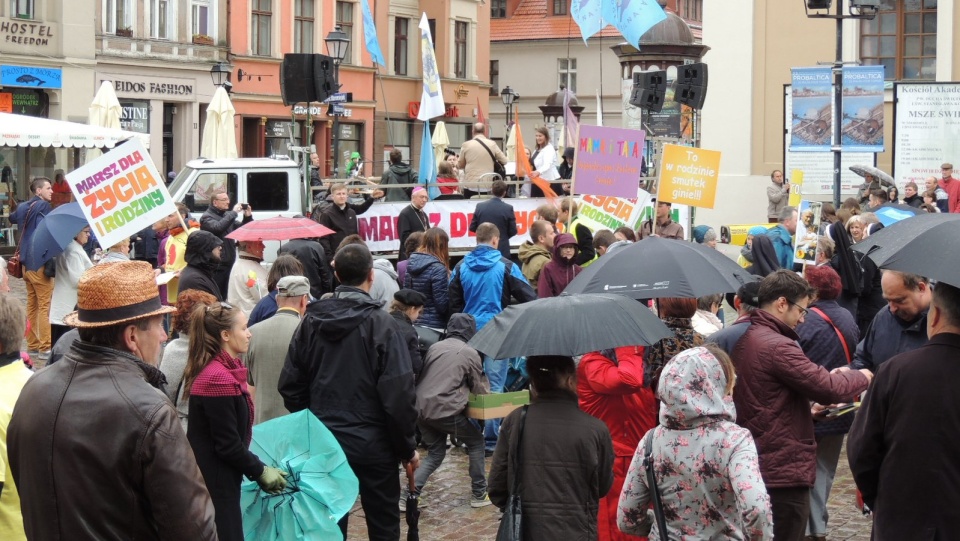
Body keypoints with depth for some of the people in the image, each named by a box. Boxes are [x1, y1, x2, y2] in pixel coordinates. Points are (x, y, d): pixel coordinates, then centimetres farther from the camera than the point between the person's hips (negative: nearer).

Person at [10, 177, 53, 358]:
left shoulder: (22, 207, 14)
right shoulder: (43, 206, -10)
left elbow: (12, 218, 35)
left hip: (26, 262, 8)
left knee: (31, 305, 14)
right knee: (44, 306, -5)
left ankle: (32, 345, 18)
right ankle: (45, 347, -6)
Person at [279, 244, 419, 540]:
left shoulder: (311, 321, 1)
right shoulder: (381, 323, -13)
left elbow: (289, 385, 3)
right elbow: (399, 393, -16)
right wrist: (407, 447, -6)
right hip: (373, 444, -4)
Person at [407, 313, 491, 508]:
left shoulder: (434, 347, 14)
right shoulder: (469, 353, 1)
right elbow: (481, 388, 8)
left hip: (421, 409, 5)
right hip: (445, 410, -5)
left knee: (435, 453, 20)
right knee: (476, 442, 17)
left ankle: (408, 495, 5)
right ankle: (479, 494, 18)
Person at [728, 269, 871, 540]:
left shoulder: (740, 340, 10)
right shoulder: (778, 347, -20)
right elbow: (829, 388, -18)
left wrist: (808, 408, 12)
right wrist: (863, 377, 0)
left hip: (749, 467, 9)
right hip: (784, 473, -9)